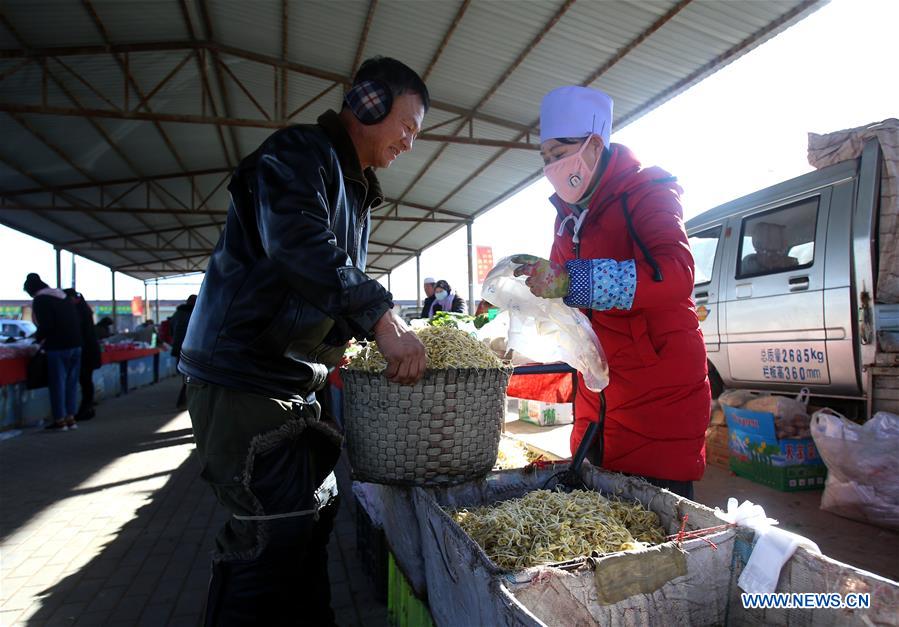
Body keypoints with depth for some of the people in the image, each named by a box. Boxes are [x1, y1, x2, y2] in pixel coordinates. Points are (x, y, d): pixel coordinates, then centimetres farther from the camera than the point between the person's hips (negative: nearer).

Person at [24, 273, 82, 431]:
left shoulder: (40, 300, -6)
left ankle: (60, 420, 4)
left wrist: (38, 337, 4)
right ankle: (70, 418, 16)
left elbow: (46, 326, -16)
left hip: (58, 347, -7)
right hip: (75, 345, 7)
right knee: (71, 383, 12)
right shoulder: (63, 297, 17)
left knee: (57, 383, 1)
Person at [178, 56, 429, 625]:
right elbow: (301, 245, -28)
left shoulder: (356, 192, 20)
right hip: (246, 375, -10)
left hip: (296, 380, 10)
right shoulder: (299, 153, -9)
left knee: (315, 511, 16)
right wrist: (381, 318, -34)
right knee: (275, 533, -7)